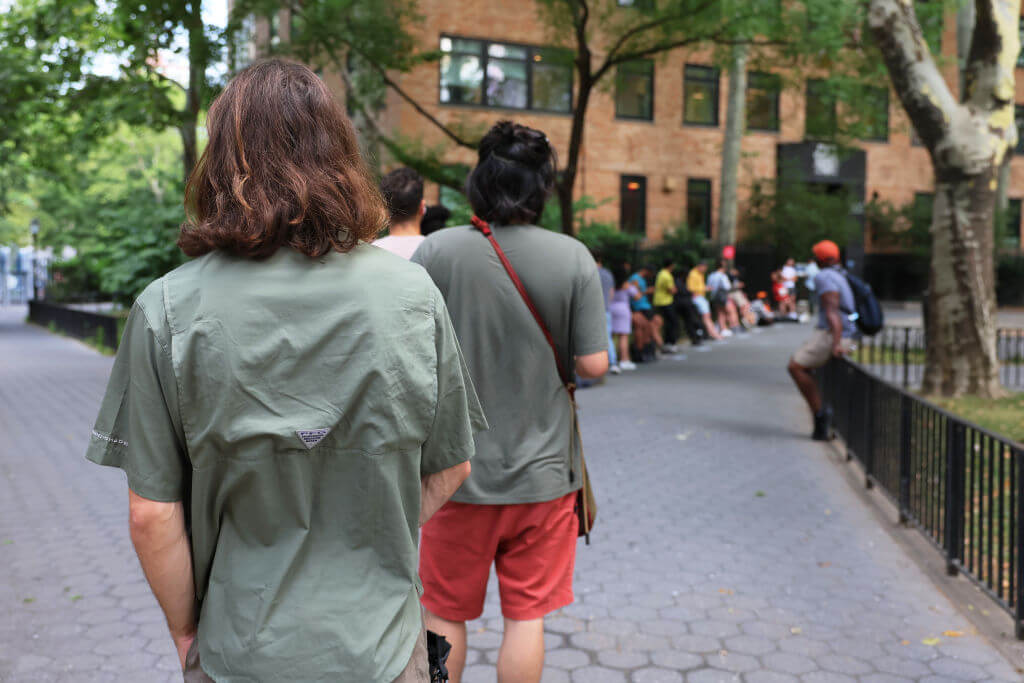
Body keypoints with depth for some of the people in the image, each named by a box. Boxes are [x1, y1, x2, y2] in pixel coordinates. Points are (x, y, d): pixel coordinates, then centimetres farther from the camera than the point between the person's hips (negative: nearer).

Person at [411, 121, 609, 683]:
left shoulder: (436, 251, -11)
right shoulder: (574, 258, -8)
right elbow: (593, 364, -8)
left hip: (455, 470, 0)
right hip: (542, 469, 1)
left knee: (444, 616, 17)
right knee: (526, 616, 14)